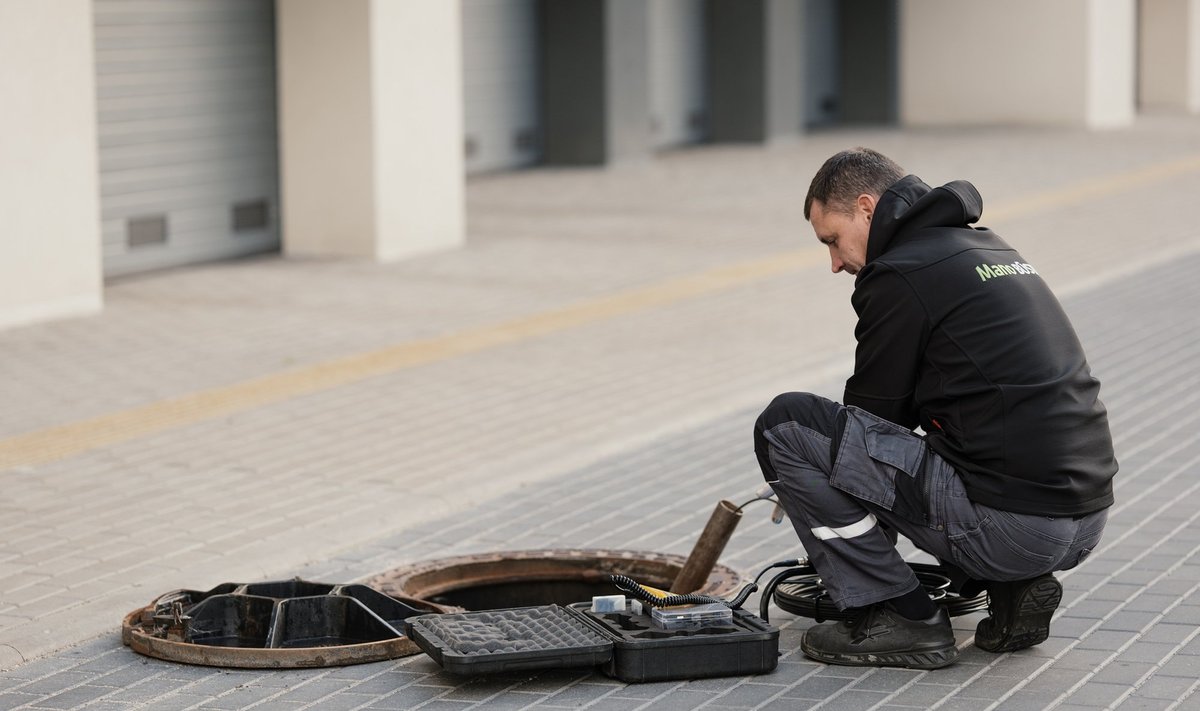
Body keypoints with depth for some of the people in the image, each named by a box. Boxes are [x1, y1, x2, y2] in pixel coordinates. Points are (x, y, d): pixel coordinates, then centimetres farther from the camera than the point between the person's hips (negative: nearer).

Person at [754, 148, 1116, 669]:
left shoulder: (899, 277, -7)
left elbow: (874, 414, 2)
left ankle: (897, 619, 0)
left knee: (784, 426, -3)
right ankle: (1013, 588, 15)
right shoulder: (991, 250, 21)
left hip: (1011, 524, -9)